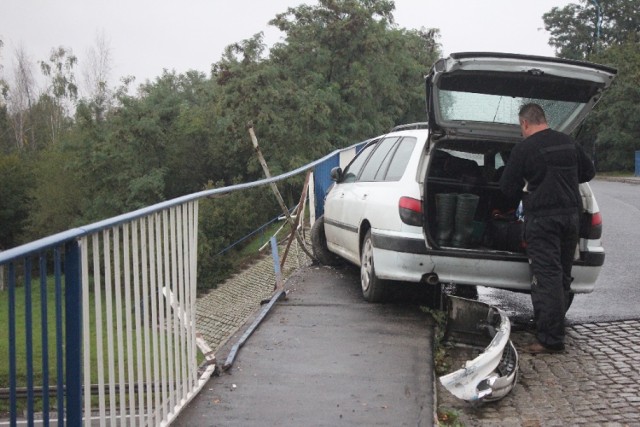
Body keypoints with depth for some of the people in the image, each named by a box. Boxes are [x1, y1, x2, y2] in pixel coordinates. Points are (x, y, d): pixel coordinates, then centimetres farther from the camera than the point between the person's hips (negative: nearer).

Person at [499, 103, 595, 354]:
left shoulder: (524, 149, -11)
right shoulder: (568, 143, 9)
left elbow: (507, 187, -7)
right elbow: (588, 172, 20)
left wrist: (524, 191, 12)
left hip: (542, 218, -6)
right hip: (571, 214, 7)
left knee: (546, 278, -6)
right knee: (563, 276, 15)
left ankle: (550, 339, -8)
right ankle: (556, 330, 25)